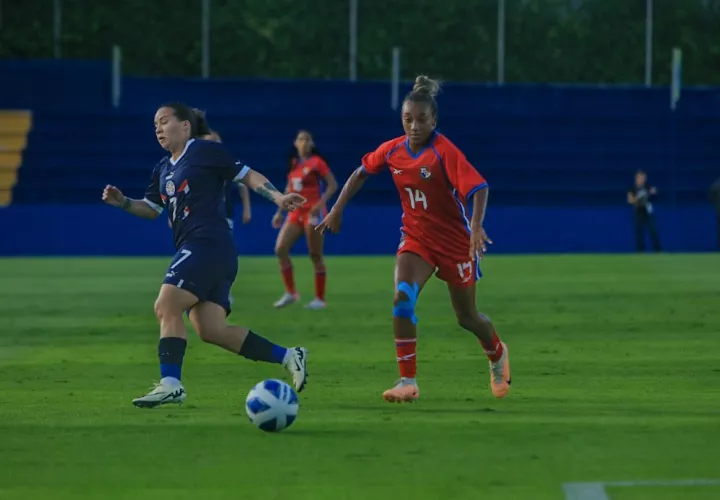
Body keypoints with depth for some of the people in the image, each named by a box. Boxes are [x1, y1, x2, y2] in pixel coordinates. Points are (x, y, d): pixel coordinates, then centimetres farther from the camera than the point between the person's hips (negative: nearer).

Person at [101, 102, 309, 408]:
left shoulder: (205, 151, -2)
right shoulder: (163, 170, 22)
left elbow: (247, 175, -2)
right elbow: (151, 209, 28)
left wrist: (277, 197, -15)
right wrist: (122, 202, 10)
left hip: (207, 243, -9)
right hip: (193, 248, 9)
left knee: (166, 307, -16)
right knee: (210, 330, 2)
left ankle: (170, 384, -16)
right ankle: (288, 357, 8)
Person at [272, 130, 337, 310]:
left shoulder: (316, 162, -6)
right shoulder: (293, 164, 12)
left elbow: (333, 185, -10)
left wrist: (321, 203, -23)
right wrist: (280, 212, 19)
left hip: (312, 212, -6)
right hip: (296, 212, 6)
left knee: (315, 255, -3)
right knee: (280, 248, -6)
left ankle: (320, 298, 5)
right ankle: (290, 293, 3)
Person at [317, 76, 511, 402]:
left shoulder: (444, 152, -23)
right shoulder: (393, 150, -6)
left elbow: (479, 188, -32)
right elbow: (361, 173, 11)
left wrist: (476, 226, -47)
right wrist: (337, 210, 7)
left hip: (454, 241, -3)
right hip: (416, 238, 3)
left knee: (467, 317, 11)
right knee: (402, 297, -23)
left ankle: (498, 356, 46)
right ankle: (408, 381, -20)